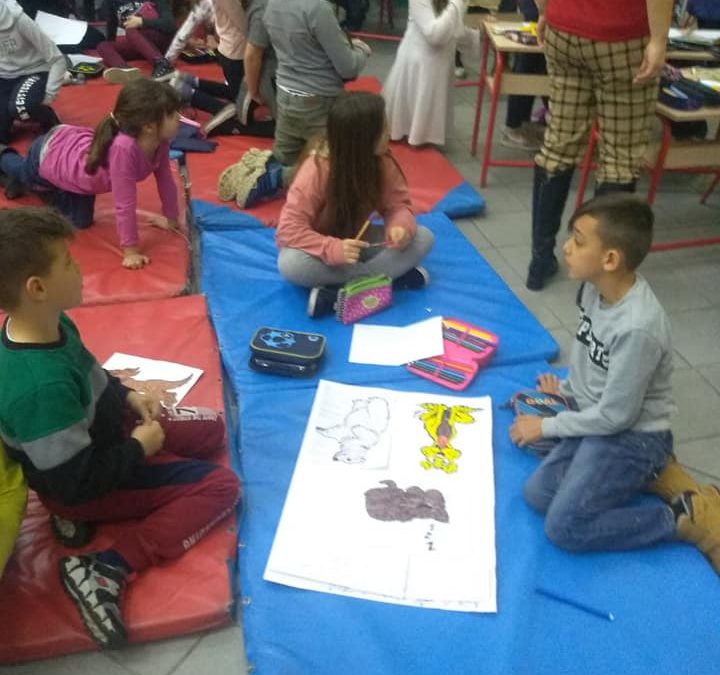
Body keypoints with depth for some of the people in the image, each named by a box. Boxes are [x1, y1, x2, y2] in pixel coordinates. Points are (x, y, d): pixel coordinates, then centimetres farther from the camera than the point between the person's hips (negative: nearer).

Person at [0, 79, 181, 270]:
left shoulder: (160, 141, -26)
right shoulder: (124, 148, -48)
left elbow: (166, 180, -10)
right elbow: (125, 204, -43)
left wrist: (171, 219, -1)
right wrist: (130, 251, -38)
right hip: (47, 155, -6)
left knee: (81, 220, 23)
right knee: (22, 173, 30)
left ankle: (47, 190, 44)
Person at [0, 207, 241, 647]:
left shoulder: (49, 325, -11)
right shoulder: (42, 386, -39)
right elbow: (76, 481, -29)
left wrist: (127, 395, -2)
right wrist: (139, 449, -17)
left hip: (100, 430, 9)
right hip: (80, 484, -9)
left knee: (211, 428, 15)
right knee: (221, 485, -10)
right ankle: (106, 570, -12)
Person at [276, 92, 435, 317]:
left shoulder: (382, 160, -14)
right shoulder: (316, 170, -28)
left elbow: (397, 204, -8)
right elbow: (289, 230, -30)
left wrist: (401, 227, -32)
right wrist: (333, 249, -45)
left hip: (354, 240, 4)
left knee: (423, 238, -16)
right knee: (291, 264, -37)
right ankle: (394, 274, -28)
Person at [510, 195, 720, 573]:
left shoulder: (637, 328, -32)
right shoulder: (596, 287, -7)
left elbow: (616, 415, -23)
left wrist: (547, 426, -13)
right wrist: (567, 388, 15)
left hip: (631, 435, -8)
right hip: (597, 418, 8)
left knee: (563, 527, -16)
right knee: (537, 494, -3)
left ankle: (688, 517, -2)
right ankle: (645, 475, 9)